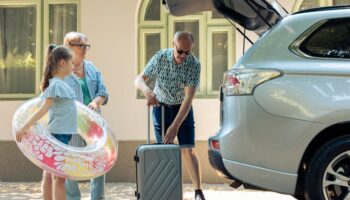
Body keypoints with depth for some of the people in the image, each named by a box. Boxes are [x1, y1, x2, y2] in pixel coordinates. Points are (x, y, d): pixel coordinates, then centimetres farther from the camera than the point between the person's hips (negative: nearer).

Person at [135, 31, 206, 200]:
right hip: (161, 106, 1)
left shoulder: (194, 65, -23)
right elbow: (139, 79, -12)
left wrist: (175, 126, -35)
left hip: (182, 108, -1)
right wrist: (146, 90, -37)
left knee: (188, 149, -8)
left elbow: (188, 98, -28)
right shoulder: (160, 58, -18)